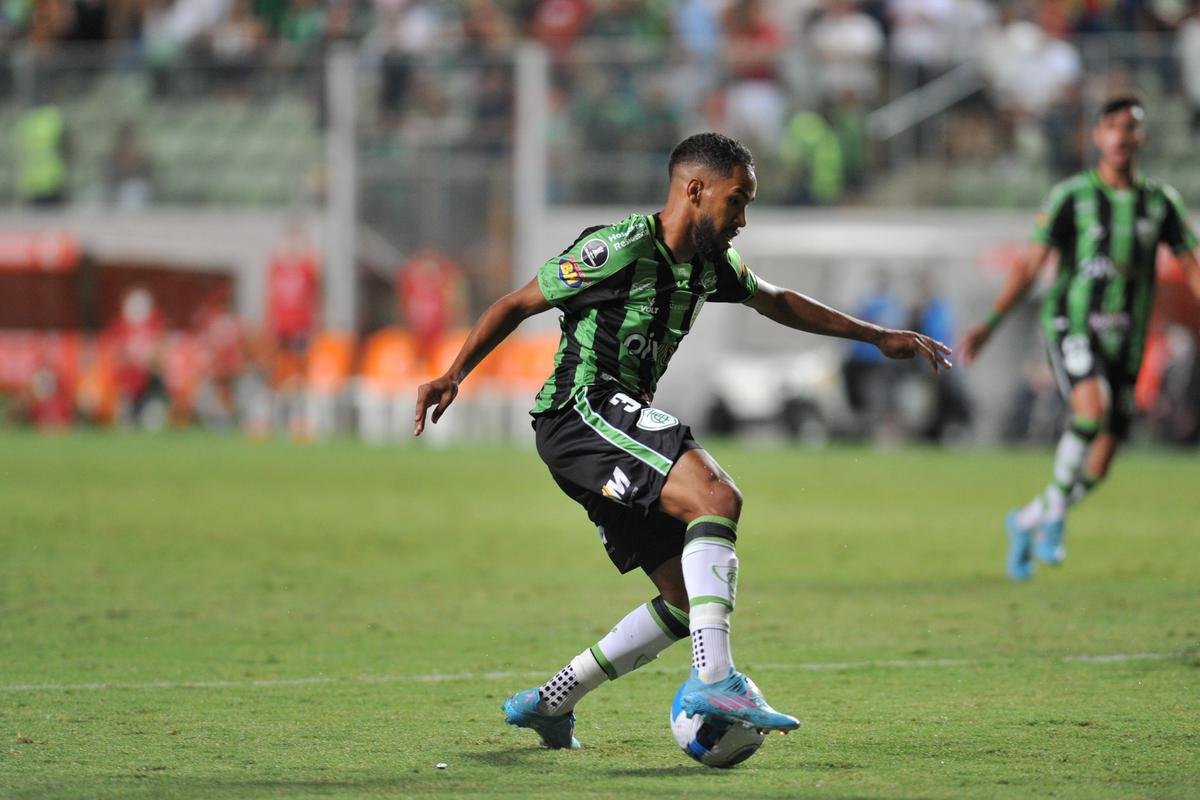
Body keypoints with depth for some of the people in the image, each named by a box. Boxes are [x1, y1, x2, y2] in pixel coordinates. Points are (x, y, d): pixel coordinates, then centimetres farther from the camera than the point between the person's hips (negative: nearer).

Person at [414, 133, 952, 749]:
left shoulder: (709, 264, 13)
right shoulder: (621, 249, -12)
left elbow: (778, 303, 31)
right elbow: (516, 305, -6)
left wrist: (878, 338, 32)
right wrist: (454, 375, -16)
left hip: (619, 430, 10)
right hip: (579, 414, -10)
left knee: (688, 600, 6)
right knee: (716, 496, -29)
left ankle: (548, 703, 13)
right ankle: (713, 678, -38)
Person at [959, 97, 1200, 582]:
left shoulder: (1160, 202, 6)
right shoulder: (1071, 197, -2)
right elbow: (1032, 264, -3)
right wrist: (991, 324, -12)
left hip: (1123, 341, 4)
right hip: (1072, 325, -4)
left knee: (1099, 467, 4)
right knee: (1093, 407, -34)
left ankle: (1026, 522, 30)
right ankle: (1055, 513, -15)